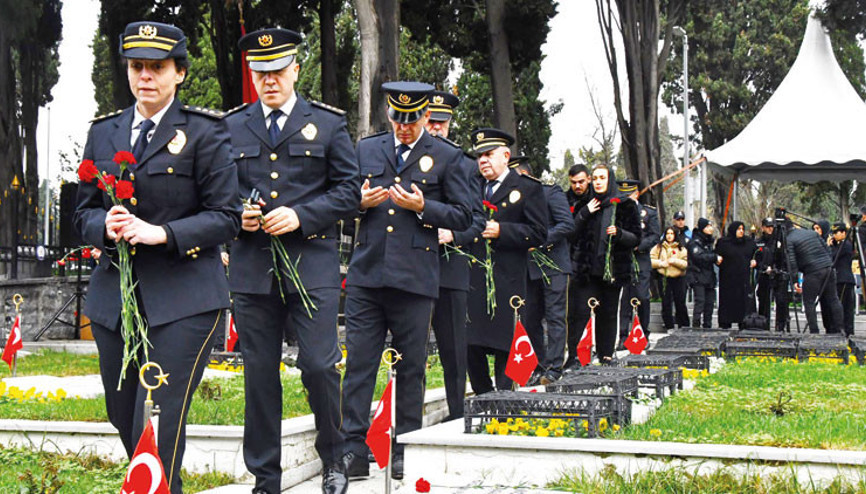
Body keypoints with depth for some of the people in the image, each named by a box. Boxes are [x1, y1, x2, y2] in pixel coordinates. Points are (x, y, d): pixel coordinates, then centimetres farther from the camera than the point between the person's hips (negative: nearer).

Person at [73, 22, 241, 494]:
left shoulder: (204, 131, -2)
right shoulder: (103, 132, 13)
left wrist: (162, 233, -17)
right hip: (114, 298, 5)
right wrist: (105, 226, -8)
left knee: (158, 425, -13)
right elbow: (84, 211, 15)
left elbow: (226, 217, -4)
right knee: (126, 421, 13)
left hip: (183, 299, -5)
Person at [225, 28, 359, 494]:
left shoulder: (328, 123, 7)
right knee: (259, 373, 5)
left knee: (319, 365, -6)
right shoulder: (232, 127, 13)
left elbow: (350, 189, 3)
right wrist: (237, 215, -5)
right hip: (252, 267, 2)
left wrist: (301, 216, -11)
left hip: (312, 264, -2)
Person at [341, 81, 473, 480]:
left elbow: (463, 216, 4)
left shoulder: (447, 157, 6)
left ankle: (405, 454, 14)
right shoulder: (366, 149, 14)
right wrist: (360, 201, -3)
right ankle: (354, 450, 2)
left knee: (410, 368, 5)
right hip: (366, 273, 2)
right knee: (358, 362, -2)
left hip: (414, 278, -2)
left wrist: (422, 207, -11)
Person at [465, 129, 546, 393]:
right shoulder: (471, 185, 17)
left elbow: (538, 233, -3)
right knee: (471, 345, 4)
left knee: (505, 347, 0)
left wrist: (501, 231, -14)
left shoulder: (528, 188, 3)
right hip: (472, 279, 4)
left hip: (507, 281, -4)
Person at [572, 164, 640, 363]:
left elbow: (636, 238, -2)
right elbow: (575, 233, 8)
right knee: (597, 311, -1)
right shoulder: (589, 205, 13)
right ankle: (598, 354, 3)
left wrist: (619, 233, -21)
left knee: (609, 312, -3)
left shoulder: (624, 205, 1)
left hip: (614, 268, -3)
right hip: (593, 268, 3)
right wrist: (584, 213, -5)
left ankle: (607, 355, 1)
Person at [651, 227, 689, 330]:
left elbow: (685, 264, -1)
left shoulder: (681, 248, 7)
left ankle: (684, 327, 12)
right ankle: (669, 327, 10)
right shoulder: (658, 247, 7)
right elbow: (651, 260, 2)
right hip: (664, 278, 0)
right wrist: (661, 263, -13)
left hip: (678, 278, 0)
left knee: (680, 303, 2)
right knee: (666, 303, 2)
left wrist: (675, 261, -15)